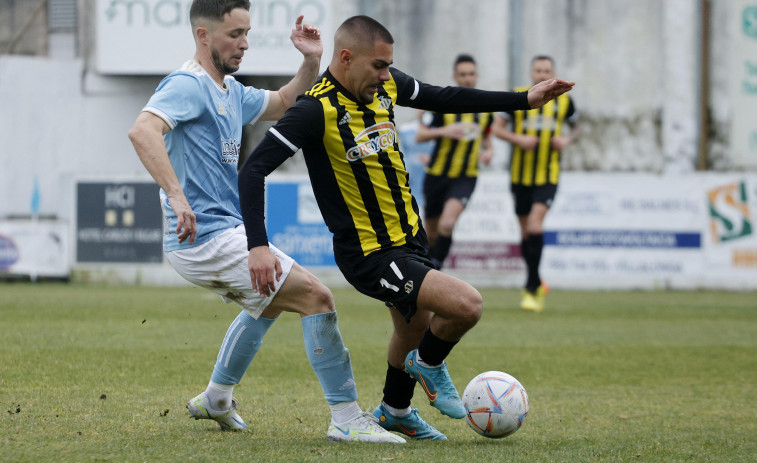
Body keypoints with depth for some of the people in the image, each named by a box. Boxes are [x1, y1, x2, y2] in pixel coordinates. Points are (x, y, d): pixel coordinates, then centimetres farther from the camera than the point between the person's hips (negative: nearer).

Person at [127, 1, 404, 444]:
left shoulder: (231, 91, 15)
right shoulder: (188, 86, -15)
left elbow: (283, 104, 29)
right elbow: (143, 130, -32)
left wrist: (311, 63, 10)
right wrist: (176, 196, -41)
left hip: (225, 232, 11)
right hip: (209, 237, -11)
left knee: (271, 301, 34)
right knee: (316, 296, -12)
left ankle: (217, 399, 42)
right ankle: (347, 419, -11)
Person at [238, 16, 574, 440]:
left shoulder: (385, 85, -1)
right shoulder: (316, 110, -23)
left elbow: (446, 99, 15)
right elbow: (254, 171, -25)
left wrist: (525, 100, 14)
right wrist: (258, 246, -35)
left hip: (410, 239, 9)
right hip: (370, 256, -9)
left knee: (416, 328, 27)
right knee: (466, 305, -21)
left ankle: (395, 411, 52)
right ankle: (429, 365, 11)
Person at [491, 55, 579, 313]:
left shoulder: (563, 101, 3)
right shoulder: (517, 97, -1)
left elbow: (575, 127, 19)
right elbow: (497, 127, 3)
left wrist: (567, 140, -3)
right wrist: (518, 139, -15)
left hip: (548, 176, -2)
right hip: (520, 175, 2)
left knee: (535, 225, -19)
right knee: (526, 232, 10)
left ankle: (531, 289, -14)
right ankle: (537, 284, 30)